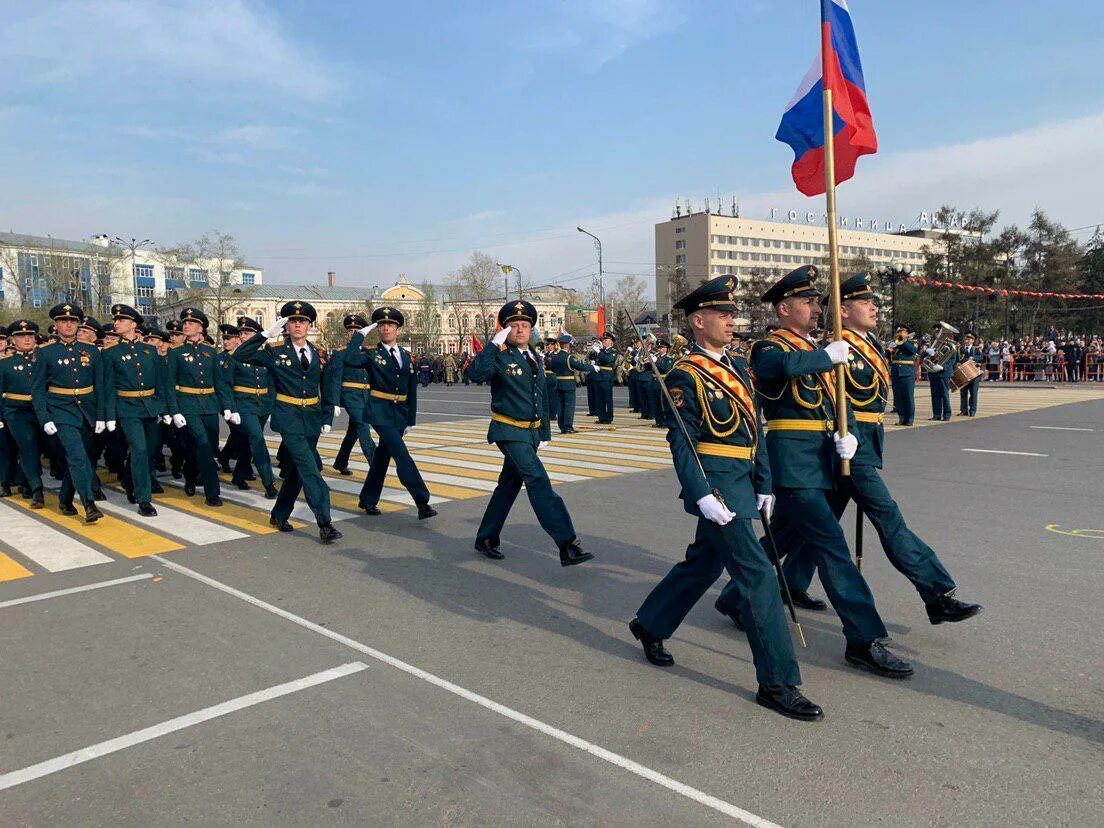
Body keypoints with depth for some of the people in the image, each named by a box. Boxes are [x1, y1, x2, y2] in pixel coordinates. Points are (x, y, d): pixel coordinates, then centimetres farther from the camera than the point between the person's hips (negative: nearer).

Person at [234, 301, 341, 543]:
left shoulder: (319, 354, 8)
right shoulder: (274, 352, 0)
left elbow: (327, 389, 14)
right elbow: (240, 355, -9)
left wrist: (327, 418, 8)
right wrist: (266, 333, -13)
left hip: (312, 418, 4)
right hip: (288, 417, -4)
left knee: (297, 468, 12)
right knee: (309, 468, -14)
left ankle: (279, 516, 28)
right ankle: (325, 523, -15)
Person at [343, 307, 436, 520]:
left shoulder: (406, 356, 11)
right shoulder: (372, 354, -2)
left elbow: (411, 390, 14)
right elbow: (350, 360, -24)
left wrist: (410, 420, 12)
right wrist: (360, 335, -15)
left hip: (400, 414, 5)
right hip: (380, 412, -5)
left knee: (382, 456, 14)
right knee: (402, 456, -14)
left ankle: (368, 500, 28)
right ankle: (422, 502, -15)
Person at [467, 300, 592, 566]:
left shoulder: (534, 359, 14)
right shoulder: (499, 357, -8)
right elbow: (476, 374, -29)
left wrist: (545, 433, 20)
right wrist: (494, 344, -28)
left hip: (531, 433, 8)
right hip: (509, 432, -8)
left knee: (509, 484, 15)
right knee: (538, 482, -16)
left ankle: (486, 539, 29)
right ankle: (567, 545, -18)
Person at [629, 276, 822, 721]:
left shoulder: (737, 369, 14)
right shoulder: (685, 376, -11)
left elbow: (755, 430, 16)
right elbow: (682, 442, -15)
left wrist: (764, 485, 13)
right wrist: (703, 495, -22)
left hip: (742, 484, 9)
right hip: (716, 486, -9)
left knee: (703, 564, 20)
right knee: (758, 576, -8)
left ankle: (649, 625, 39)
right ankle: (777, 682, 1)